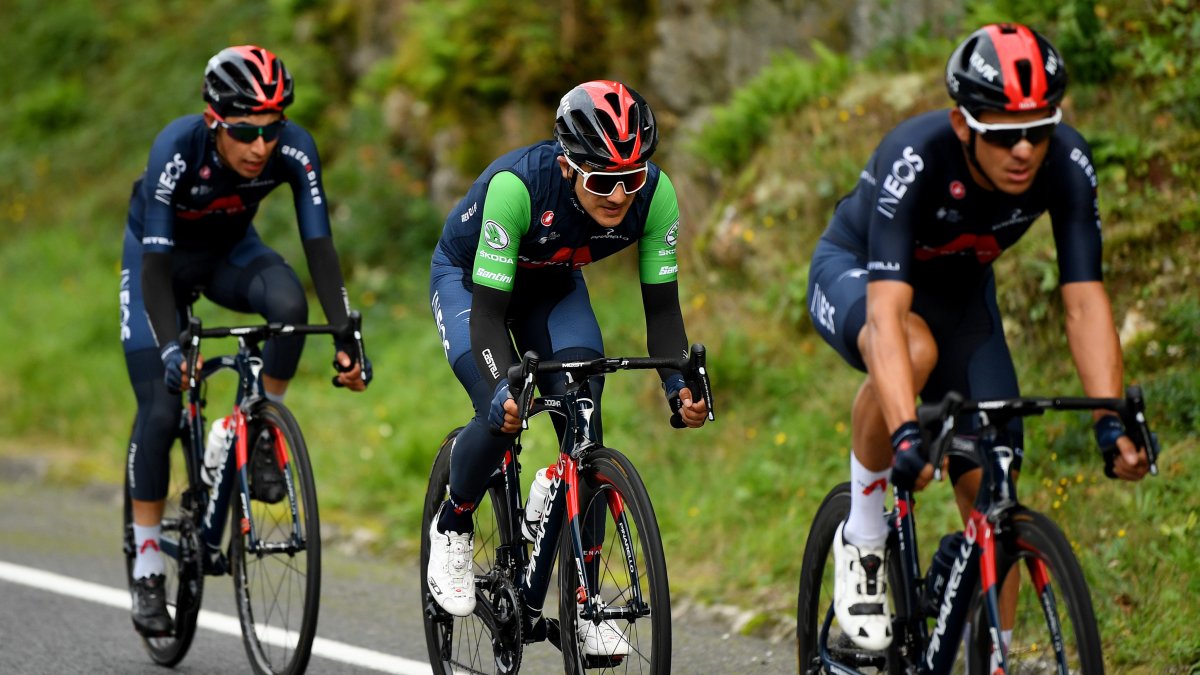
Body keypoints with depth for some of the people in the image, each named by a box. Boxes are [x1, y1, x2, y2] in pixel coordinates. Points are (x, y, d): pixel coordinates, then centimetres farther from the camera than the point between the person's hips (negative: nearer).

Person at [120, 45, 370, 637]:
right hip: (162, 255, -2)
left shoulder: (294, 149, -29)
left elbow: (319, 246, -29)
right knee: (161, 412, -12)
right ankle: (147, 570, 2)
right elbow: (156, 264, -37)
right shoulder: (178, 148, -36)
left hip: (230, 251, 2)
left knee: (289, 302, -32)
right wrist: (171, 349, -51)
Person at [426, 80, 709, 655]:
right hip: (467, 278, -3)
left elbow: (661, 304, -21)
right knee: (503, 415, -23)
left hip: (554, 287, 3)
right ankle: (451, 528, 7)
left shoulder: (655, 194, -29)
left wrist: (679, 382, -37)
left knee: (584, 422, -14)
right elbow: (489, 310, -37)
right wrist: (504, 388, -53)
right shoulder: (517, 184, -40)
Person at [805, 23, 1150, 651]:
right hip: (856, 272, -4)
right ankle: (862, 536, -18)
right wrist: (906, 434, -59)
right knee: (915, 350, -39)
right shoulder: (915, 158, -39)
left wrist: (1112, 420, -41)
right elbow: (887, 310, -46)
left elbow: (1084, 301, -28)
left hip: (959, 291, 4)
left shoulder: (1067, 165, -27)